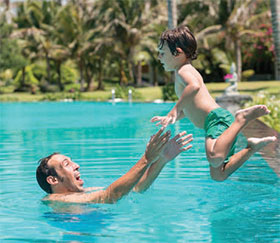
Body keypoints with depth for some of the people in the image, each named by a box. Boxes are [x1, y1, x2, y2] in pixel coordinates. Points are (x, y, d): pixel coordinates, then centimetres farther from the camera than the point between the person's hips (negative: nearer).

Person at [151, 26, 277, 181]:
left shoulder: (183, 70, -4)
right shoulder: (187, 71, 28)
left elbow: (194, 86, -30)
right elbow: (194, 106, 40)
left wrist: (175, 110, -26)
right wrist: (171, 119, 36)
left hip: (217, 118, -10)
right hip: (218, 119, 10)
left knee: (214, 159, -38)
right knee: (218, 176, 8)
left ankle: (242, 119, -21)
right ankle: (253, 147, 7)